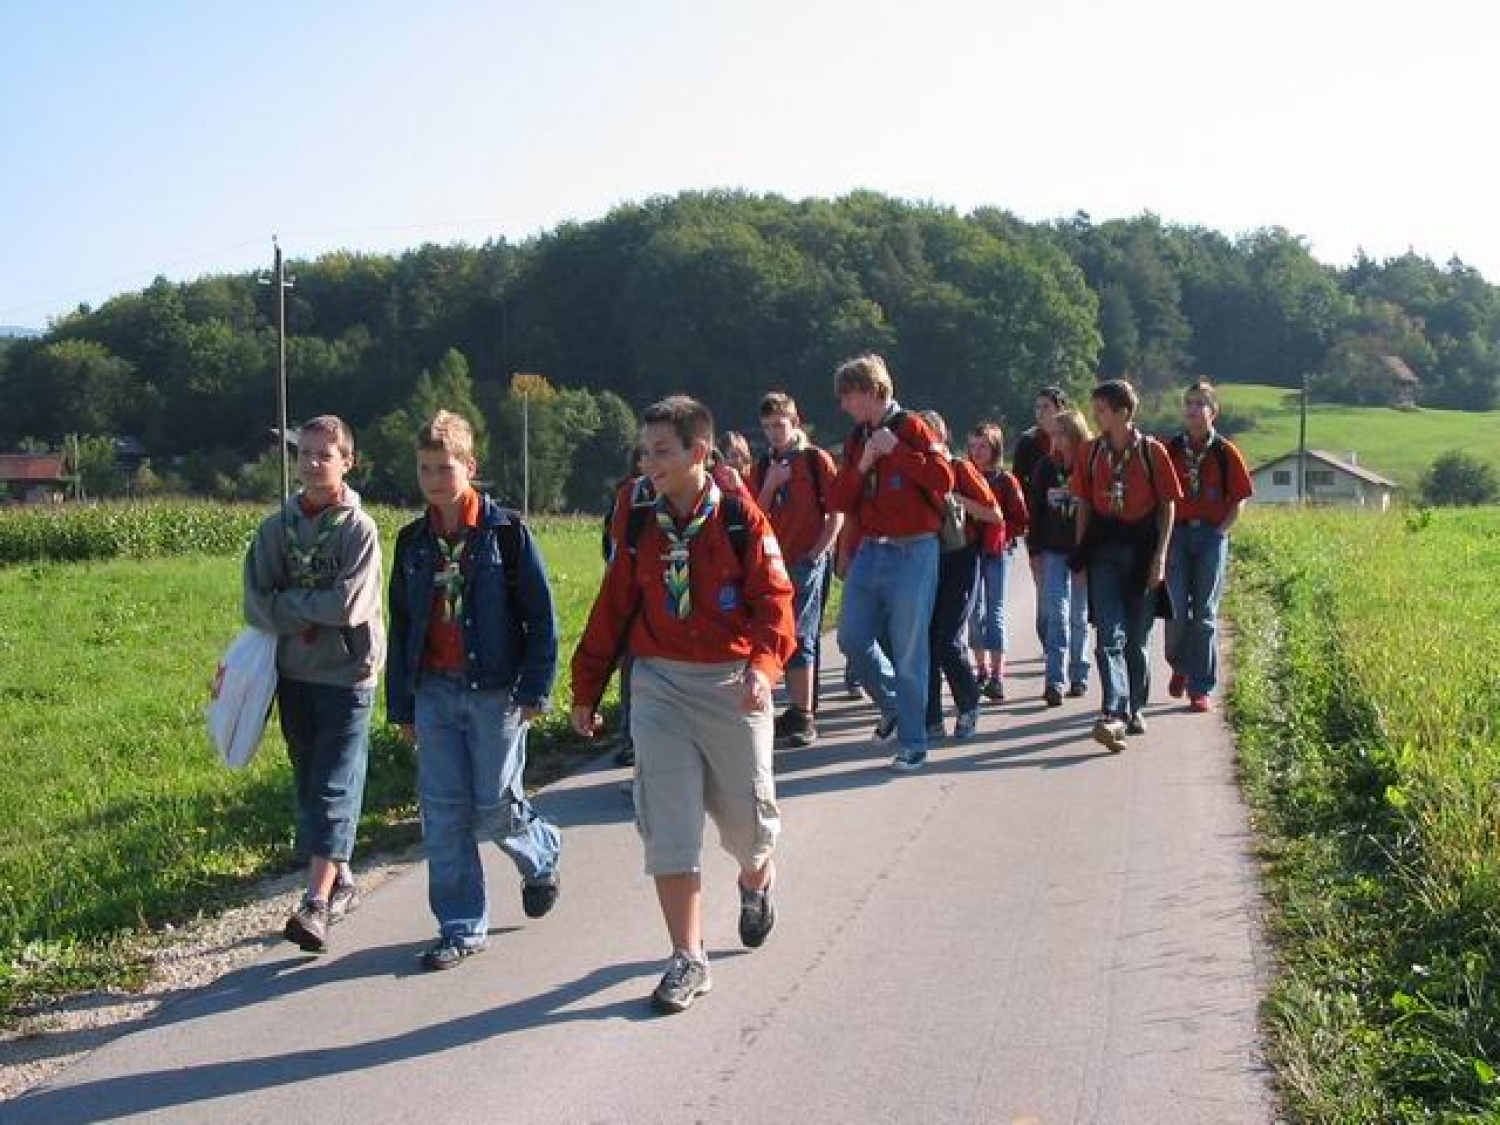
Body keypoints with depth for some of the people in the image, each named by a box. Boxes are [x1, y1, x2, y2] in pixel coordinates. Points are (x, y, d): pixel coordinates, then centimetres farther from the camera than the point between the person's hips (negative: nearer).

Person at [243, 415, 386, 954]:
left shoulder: (359, 529, -8)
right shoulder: (276, 527, 5)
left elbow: (348, 604, -18)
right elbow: (257, 605, -2)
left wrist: (290, 601, -6)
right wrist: (311, 617, -13)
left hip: (347, 674, -5)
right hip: (294, 673, 5)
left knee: (336, 788, -9)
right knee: (309, 784, 12)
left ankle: (317, 902, -13)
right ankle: (339, 882, 26)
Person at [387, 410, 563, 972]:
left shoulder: (505, 530, -6)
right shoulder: (412, 540, 8)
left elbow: (540, 613, -5)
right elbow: (401, 625, 14)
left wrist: (535, 688, -9)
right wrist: (401, 704, 12)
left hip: (495, 691, -4)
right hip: (435, 690, 4)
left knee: (495, 809, 0)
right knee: (443, 810, 2)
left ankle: (541, 854, 34)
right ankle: (461, 927, 12)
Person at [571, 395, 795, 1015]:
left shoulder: (742, 519, -7)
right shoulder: (637, 525, 3)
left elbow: (773, 598, -10)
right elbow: (612, 610, 8)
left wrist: (762, 665, -27)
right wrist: (586, 691, 11)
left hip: (731, 686, -2)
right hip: (658, 687, 2)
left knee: (745, 812, 10)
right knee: (668, 828, -4)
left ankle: (755, 880, 46)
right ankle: (688, 960, 5)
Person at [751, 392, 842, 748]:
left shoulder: (816, 460, -3)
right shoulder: (761, 468, 11)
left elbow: (837, 513, -4)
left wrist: (817, 552, -9)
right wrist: (770, 484, -8)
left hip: (808, 562, -5)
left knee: (800, 638, -9)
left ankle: (804, 717, -6)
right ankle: (796, 710, 18)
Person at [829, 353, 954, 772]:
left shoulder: (912, 428, -5)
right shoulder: (856, 439, 13)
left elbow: (944, 479, -17)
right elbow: (841, 502, 9)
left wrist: (895, 451, -17)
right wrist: (862, 465, -6)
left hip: (912, 553, -6)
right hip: (869, 551, 7)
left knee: (908, 651, -4)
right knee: (852, 637, 5)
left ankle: (913, 743, 5)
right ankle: (893, 705, 28)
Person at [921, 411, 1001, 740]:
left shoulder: (960, 469, -2)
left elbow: (995, 515, -3)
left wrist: (956, 500, -14)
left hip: (959, 561, -4)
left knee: (948, 642, -10)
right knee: (925, 641, -2)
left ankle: (969, 707, 13)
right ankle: (932, 721, 5)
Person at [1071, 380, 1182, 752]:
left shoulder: (1152, 451, -4)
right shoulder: (1092, 452, 5)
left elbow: (1167, 505, 0)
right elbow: (1084, 504, 11)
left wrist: (1160, 556, -7)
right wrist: (1080, 555, 6)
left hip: (1142, 551, -1)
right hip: (1104, 550, 1)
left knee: (1137, 638, 8)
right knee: (1110, 635, -10)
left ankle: (1135, 708, 24)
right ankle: (1114, 715, -19)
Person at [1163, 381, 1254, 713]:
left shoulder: (1225, 452, 0)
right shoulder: (1170, 449, 4)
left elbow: (1239, 499, 3)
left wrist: (1220, 531, -5)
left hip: (1211, 536, -1)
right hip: (1177, 533, 1)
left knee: (1204, 614, 1)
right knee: (1176, 609, -5)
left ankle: (1202, 689, 7)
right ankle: (1180, 665, 23)